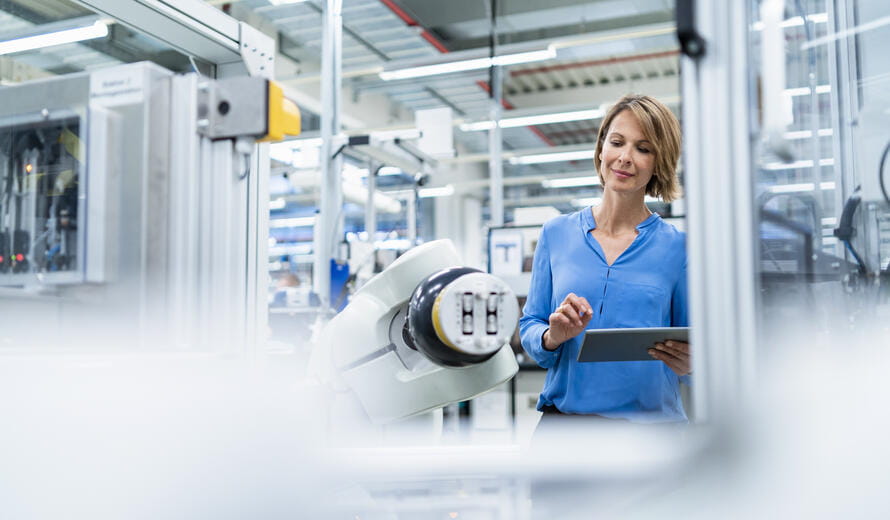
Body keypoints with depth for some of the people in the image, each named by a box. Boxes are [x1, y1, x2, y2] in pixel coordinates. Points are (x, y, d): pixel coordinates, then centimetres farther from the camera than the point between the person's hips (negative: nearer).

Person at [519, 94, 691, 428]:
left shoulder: (677, 247, 4)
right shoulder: (556, 234, 9)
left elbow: (696, 348, 8)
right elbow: (529, 328, 11)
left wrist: (688, 364, -14)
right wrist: (552, 337, -10)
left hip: (652, 416, 0)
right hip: (563, 414, 0)